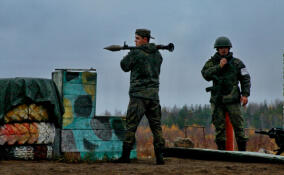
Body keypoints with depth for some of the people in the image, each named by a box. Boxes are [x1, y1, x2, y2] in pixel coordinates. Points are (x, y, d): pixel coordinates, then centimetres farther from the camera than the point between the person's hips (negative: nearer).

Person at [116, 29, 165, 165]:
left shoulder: (135, 53, -8)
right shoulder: (157, 54, 11)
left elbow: (124, 66, 3)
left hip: (139, 95, -5)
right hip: (154, 95, 5)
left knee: (131, 125, -1)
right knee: (156, 126, 7)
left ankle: (125, 155, -2)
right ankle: (159, 156, 0)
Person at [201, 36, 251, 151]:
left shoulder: (236, 63, 7)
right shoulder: (211, 63, 8)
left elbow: (245, 79, 5)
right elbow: (206, 75, -9)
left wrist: (245, 94, -5)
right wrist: (219, 67, -16)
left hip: (232, 99, -1)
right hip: (217, 100, 1)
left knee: (238, 124, -4)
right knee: (219, 125, 1)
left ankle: (242, 149, 0)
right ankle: (221, 148, 7)